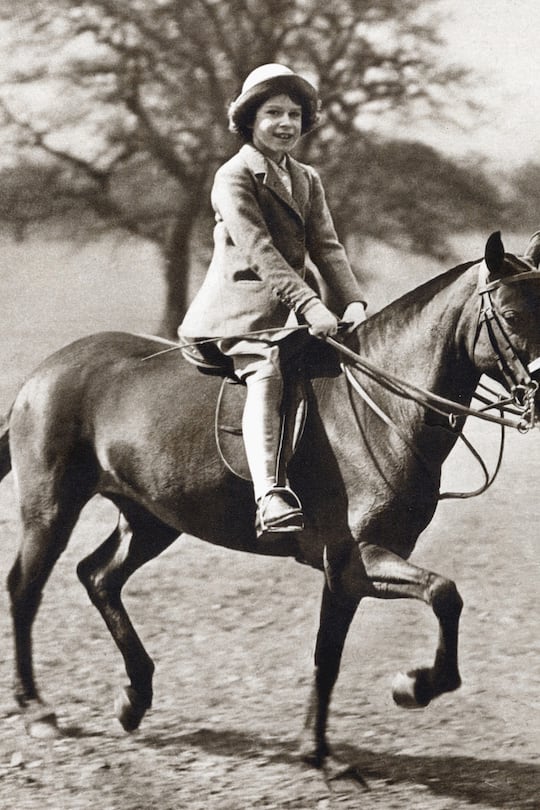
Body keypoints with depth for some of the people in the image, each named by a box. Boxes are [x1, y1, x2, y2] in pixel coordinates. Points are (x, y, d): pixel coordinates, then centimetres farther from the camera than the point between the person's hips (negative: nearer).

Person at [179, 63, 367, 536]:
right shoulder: (234, 177, -5)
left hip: (290, 311, 8)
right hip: (243, 307, -8)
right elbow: (258, 249, -17)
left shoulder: (307, 181, 19)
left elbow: (327, 247, 9)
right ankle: (270, 496, -45)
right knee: (266, 375, -31)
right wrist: (309, 305, -27)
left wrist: (353, 302, -9)